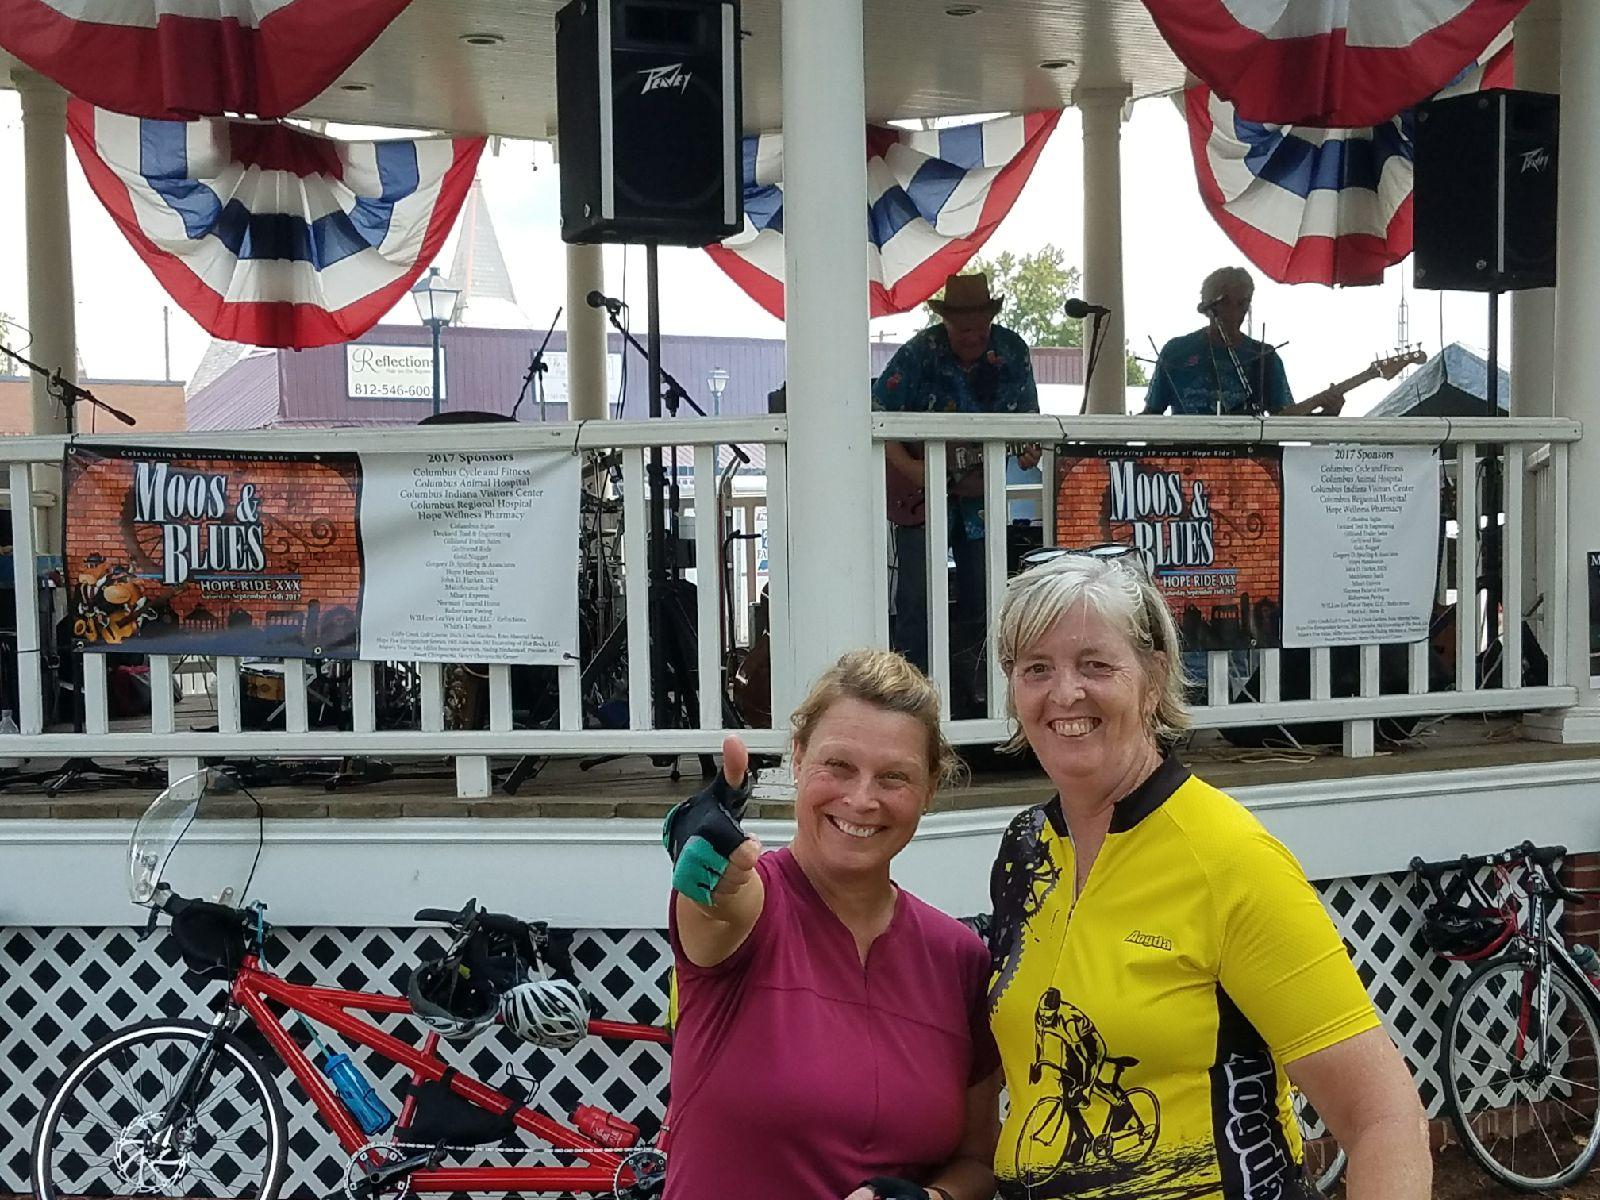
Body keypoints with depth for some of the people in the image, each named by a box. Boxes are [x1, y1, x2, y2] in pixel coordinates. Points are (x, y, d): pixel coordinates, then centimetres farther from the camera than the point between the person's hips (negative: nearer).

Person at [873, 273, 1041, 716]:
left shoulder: (1012, 351, -3)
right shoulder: (918, 354, -14)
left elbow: (1027, 415, 7)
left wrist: (1028, 449, -14)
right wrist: (909, 468, -25)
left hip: (980, 493, 4)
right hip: (918, 496, -4)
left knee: (979, 600, 9)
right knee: (917, 600, -7)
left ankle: (962, 692, 24)